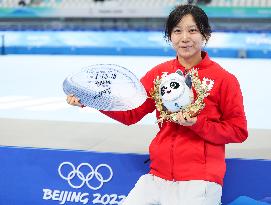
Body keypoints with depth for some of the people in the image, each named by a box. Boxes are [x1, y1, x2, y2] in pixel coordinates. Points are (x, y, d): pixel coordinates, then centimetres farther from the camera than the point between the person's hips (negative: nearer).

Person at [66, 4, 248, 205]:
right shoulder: (159, 73, 6)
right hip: (157, 177, 4)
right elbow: (130, 111, 6)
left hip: (198, 181, -4)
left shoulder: (224, 79, -5)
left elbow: (239, 131, -2)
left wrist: (197, 124, -15)